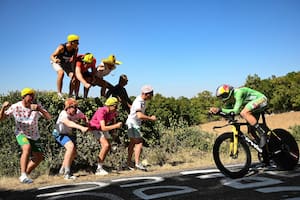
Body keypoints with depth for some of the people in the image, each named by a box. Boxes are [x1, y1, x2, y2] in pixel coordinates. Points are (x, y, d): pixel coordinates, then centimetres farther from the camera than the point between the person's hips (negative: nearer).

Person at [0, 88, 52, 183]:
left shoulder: (37, 106, -13)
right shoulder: (15, 107, -14)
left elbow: (49, 117, -24)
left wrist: (39, 109, -41)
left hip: (34, 135, 4)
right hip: (21, 134, -4)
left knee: (38, 158, 6)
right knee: (27, 148, -34)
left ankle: (24, 176, 25)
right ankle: (23, 175, -32)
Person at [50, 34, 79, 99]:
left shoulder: (76, 49, -20)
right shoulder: (62, 47, -32)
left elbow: (73, 59, -9)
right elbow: (52, 56, -33)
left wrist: (73, 69, -17)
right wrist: (54, 60, -55)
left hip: (67, 63, 4)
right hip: (57, 62, -4)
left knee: (73, 77, -15)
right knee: (61, 73, -33)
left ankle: (70, 95, -3)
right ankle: (59, 93, -26)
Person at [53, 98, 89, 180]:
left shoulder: (77, 112, -17)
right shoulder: (63, 114, -35)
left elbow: (84, 117, 2)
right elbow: (69, 123, -56)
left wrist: (87, 121, -22)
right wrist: (81, 127, -70)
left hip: (69, 134, 8)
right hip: (60, 134, -8)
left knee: (73, 153, 13)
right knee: (71, 146, -31)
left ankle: (62, 169, 35)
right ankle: (66, 173, -27)